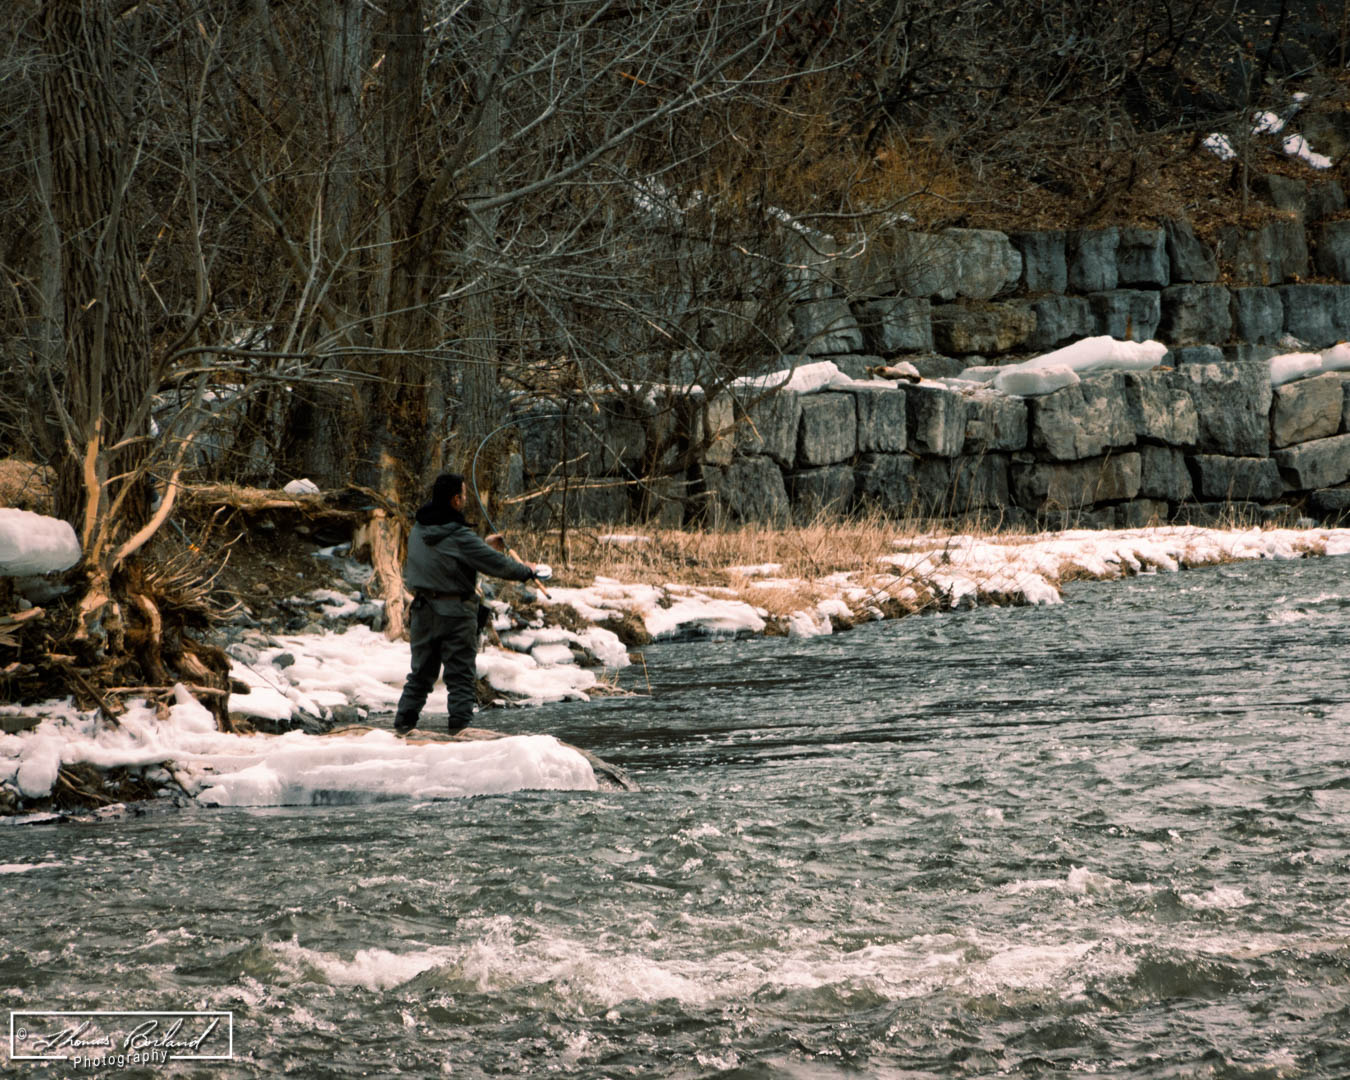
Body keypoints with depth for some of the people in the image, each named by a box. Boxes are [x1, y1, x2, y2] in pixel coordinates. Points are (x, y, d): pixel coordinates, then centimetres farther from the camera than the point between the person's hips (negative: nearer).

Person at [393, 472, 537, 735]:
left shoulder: (418, 531, 2)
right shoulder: (460, 537, -19)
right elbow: (498, 564, -15)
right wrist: (525, 571, 5)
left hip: (423, 612, 6)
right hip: (456, 615, -6)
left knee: (420, 673, 16)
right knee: (460, 675, 2)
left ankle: (404, 723, 15)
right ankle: (460, 727, 0)